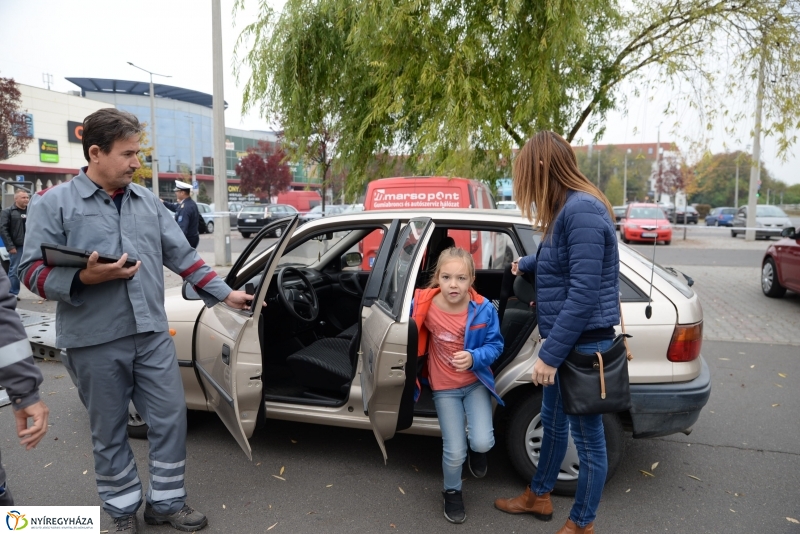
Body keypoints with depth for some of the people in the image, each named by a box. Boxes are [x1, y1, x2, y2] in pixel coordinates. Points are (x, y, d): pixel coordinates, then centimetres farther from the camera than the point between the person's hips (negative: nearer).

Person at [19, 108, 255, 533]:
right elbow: (32, 271, -5)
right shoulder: (53, 203, -3)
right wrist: (85, 278, -23)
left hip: (153, 334, 4)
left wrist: (225, 293, 9)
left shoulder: (148, 201, 10)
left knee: (170, 418, 8)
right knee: (109, 431, 11)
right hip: (94, 343, -3)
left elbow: (183, 256, 12)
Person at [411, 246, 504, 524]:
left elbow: (495, 345, -11)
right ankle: (452, 492, 34)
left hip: (476, 382, 1)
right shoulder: (425, 306, -22)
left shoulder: (484, 309, -21)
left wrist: (474, 358, -28)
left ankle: (475, 449, 27)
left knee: (483, 442, -14)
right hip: (444, 388, 0)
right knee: (454, 452, 1)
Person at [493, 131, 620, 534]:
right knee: (552, 422, 23)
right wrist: (527, 264, 46)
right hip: (565, 340, 10)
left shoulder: (582, 210, -22)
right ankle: (538, 497, 43)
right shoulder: (568, 207, 9)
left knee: (587, 436, 8)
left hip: (583, 344, -10)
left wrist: (550, 353, -22)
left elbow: (584, 294, -26)